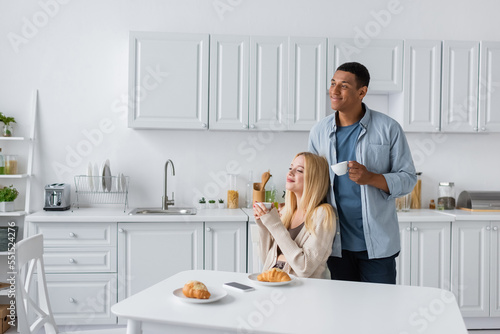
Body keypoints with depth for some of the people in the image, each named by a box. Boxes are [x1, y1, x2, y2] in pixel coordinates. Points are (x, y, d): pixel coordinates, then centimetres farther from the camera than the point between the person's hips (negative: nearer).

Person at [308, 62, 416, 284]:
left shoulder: (388, 128, -3)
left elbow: (408, 178, -3)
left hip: (377, 244, -2)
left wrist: (370, 178, -20)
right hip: (336, 243, 3)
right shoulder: (319, 131, 5)